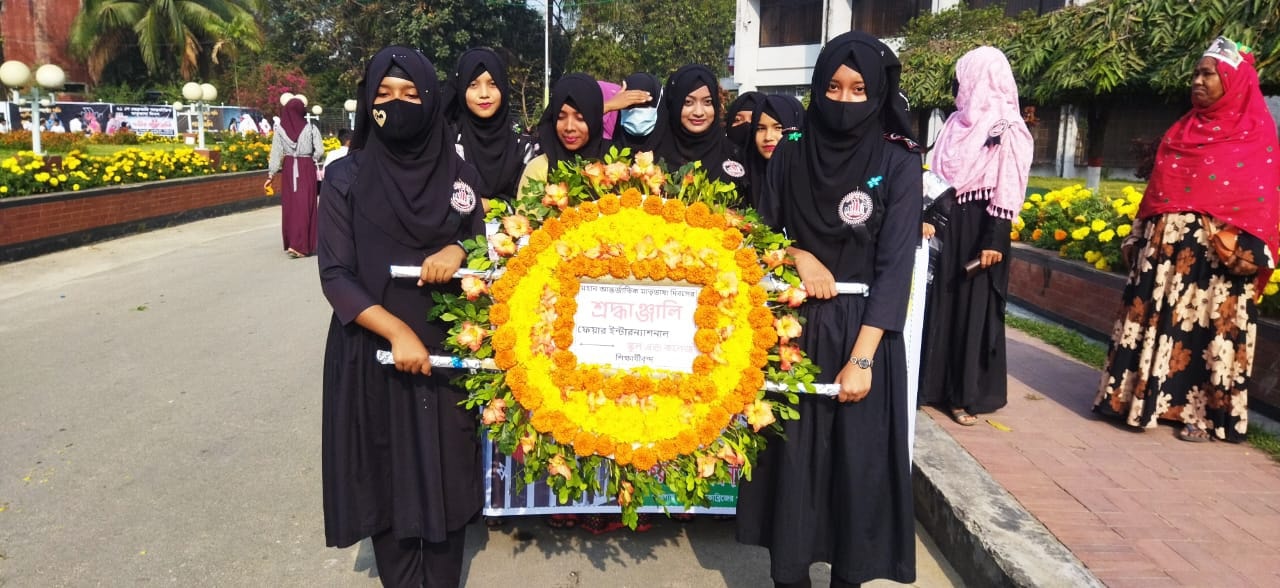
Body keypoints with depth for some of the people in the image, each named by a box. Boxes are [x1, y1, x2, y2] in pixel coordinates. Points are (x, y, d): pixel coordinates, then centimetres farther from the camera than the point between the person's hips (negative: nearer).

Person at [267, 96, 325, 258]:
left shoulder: (280, 130, -3)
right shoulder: (311, 128, -7)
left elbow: (276, 153, -3)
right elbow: (320, 152, -9)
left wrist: (271, 174, 2)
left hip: (289, 169, 2)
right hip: (307, 168, -2)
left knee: (290, 205, 12)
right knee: (305, 205, -1)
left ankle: (291, 242, 20)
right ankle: (299, 245, -9)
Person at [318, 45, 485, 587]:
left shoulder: (458, 174, 3)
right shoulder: (346, 179, -5)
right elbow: (335, 276, -9)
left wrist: (457, 252, -13)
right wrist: (397, 332, -20)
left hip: (446, 350, 2)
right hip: (374, 351, -2)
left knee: (444, 474, 8)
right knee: (387, 475, 7)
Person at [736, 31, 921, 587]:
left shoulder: (899, 162, -6)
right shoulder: (791, 151, 3)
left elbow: (895, 264, -11)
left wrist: (862, 357, -17)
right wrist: (800, 257, -12)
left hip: (863, 328, -2)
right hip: (796, 325, 2)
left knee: (857, 462, 5)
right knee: (792, 457, 6)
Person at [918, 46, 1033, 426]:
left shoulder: (1005, 128, -9)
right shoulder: (957, 123, 12)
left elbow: (1008, 189, -13)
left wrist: (994, 240, -18)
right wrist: (927, 217, 8)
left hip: (979, 227, -7)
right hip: (949, 224, 7)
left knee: (975, 306, 0)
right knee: (942, 302, 9)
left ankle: (969, 395, 9)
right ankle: (937, 384, 19)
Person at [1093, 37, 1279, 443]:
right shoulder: (1183, 130, 15)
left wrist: (1244, 252, -16)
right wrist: (1139, 238, 12)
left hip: (1217, 254, -5)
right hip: (1165, 248, 5)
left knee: (1207, 330, -2)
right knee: (1155, 321, 7)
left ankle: (1203, 412, 8)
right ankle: (1137, 396, 15)